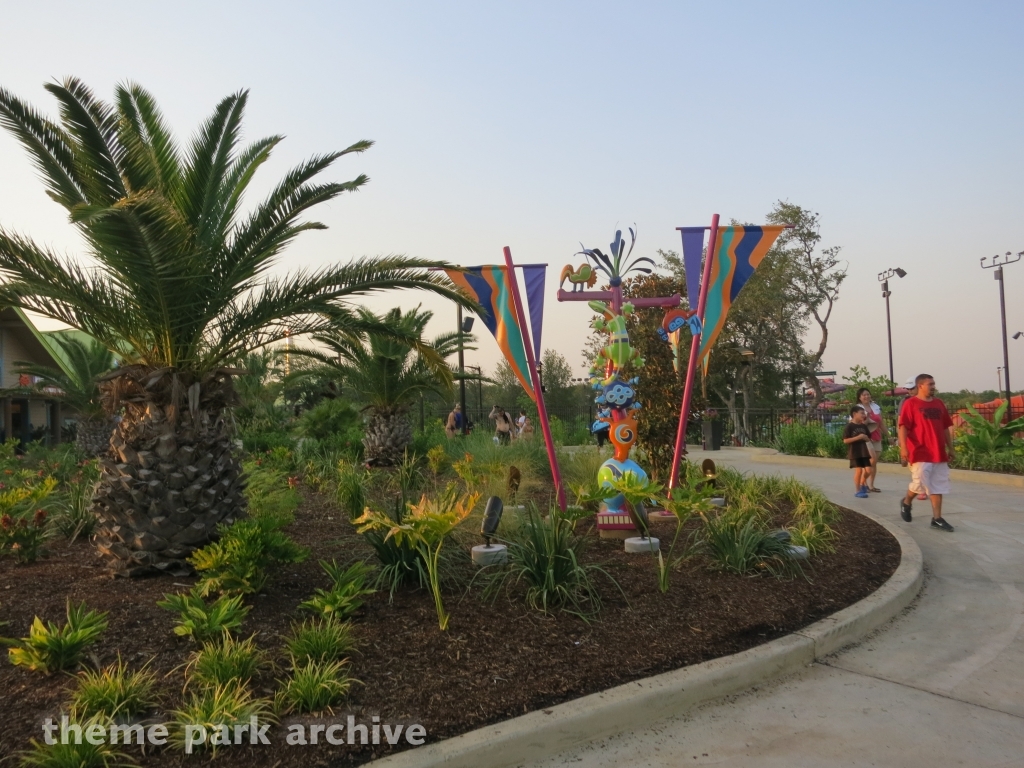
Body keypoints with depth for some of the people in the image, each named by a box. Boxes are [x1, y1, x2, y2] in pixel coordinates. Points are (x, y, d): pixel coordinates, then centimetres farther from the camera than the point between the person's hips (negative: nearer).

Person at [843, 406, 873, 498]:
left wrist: (866, 438, -5)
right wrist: (858, 437, -21)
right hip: (854, 453, -6)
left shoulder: (864, 426, 10)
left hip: (864, 452, 6)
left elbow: (869, 438, 16)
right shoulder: (849, 426, -9)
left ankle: (862, 484, 29)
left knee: (868, 470, 3)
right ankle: (857, 491, 3)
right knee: (858, 470, -9)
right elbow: (845, 440, -15)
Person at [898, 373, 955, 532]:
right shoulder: (910, 404, -6)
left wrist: (950, 447, 17)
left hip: (939, 453, 6)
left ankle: (937, 519, 11)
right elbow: (903, 427, -12)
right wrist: (903, 448, -20)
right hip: (920, 453, -6)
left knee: (939, 487, 6)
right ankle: (906, 502, 22)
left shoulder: (939, 403, 13)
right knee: (919, 483, -7)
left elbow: (946, 427, 19)